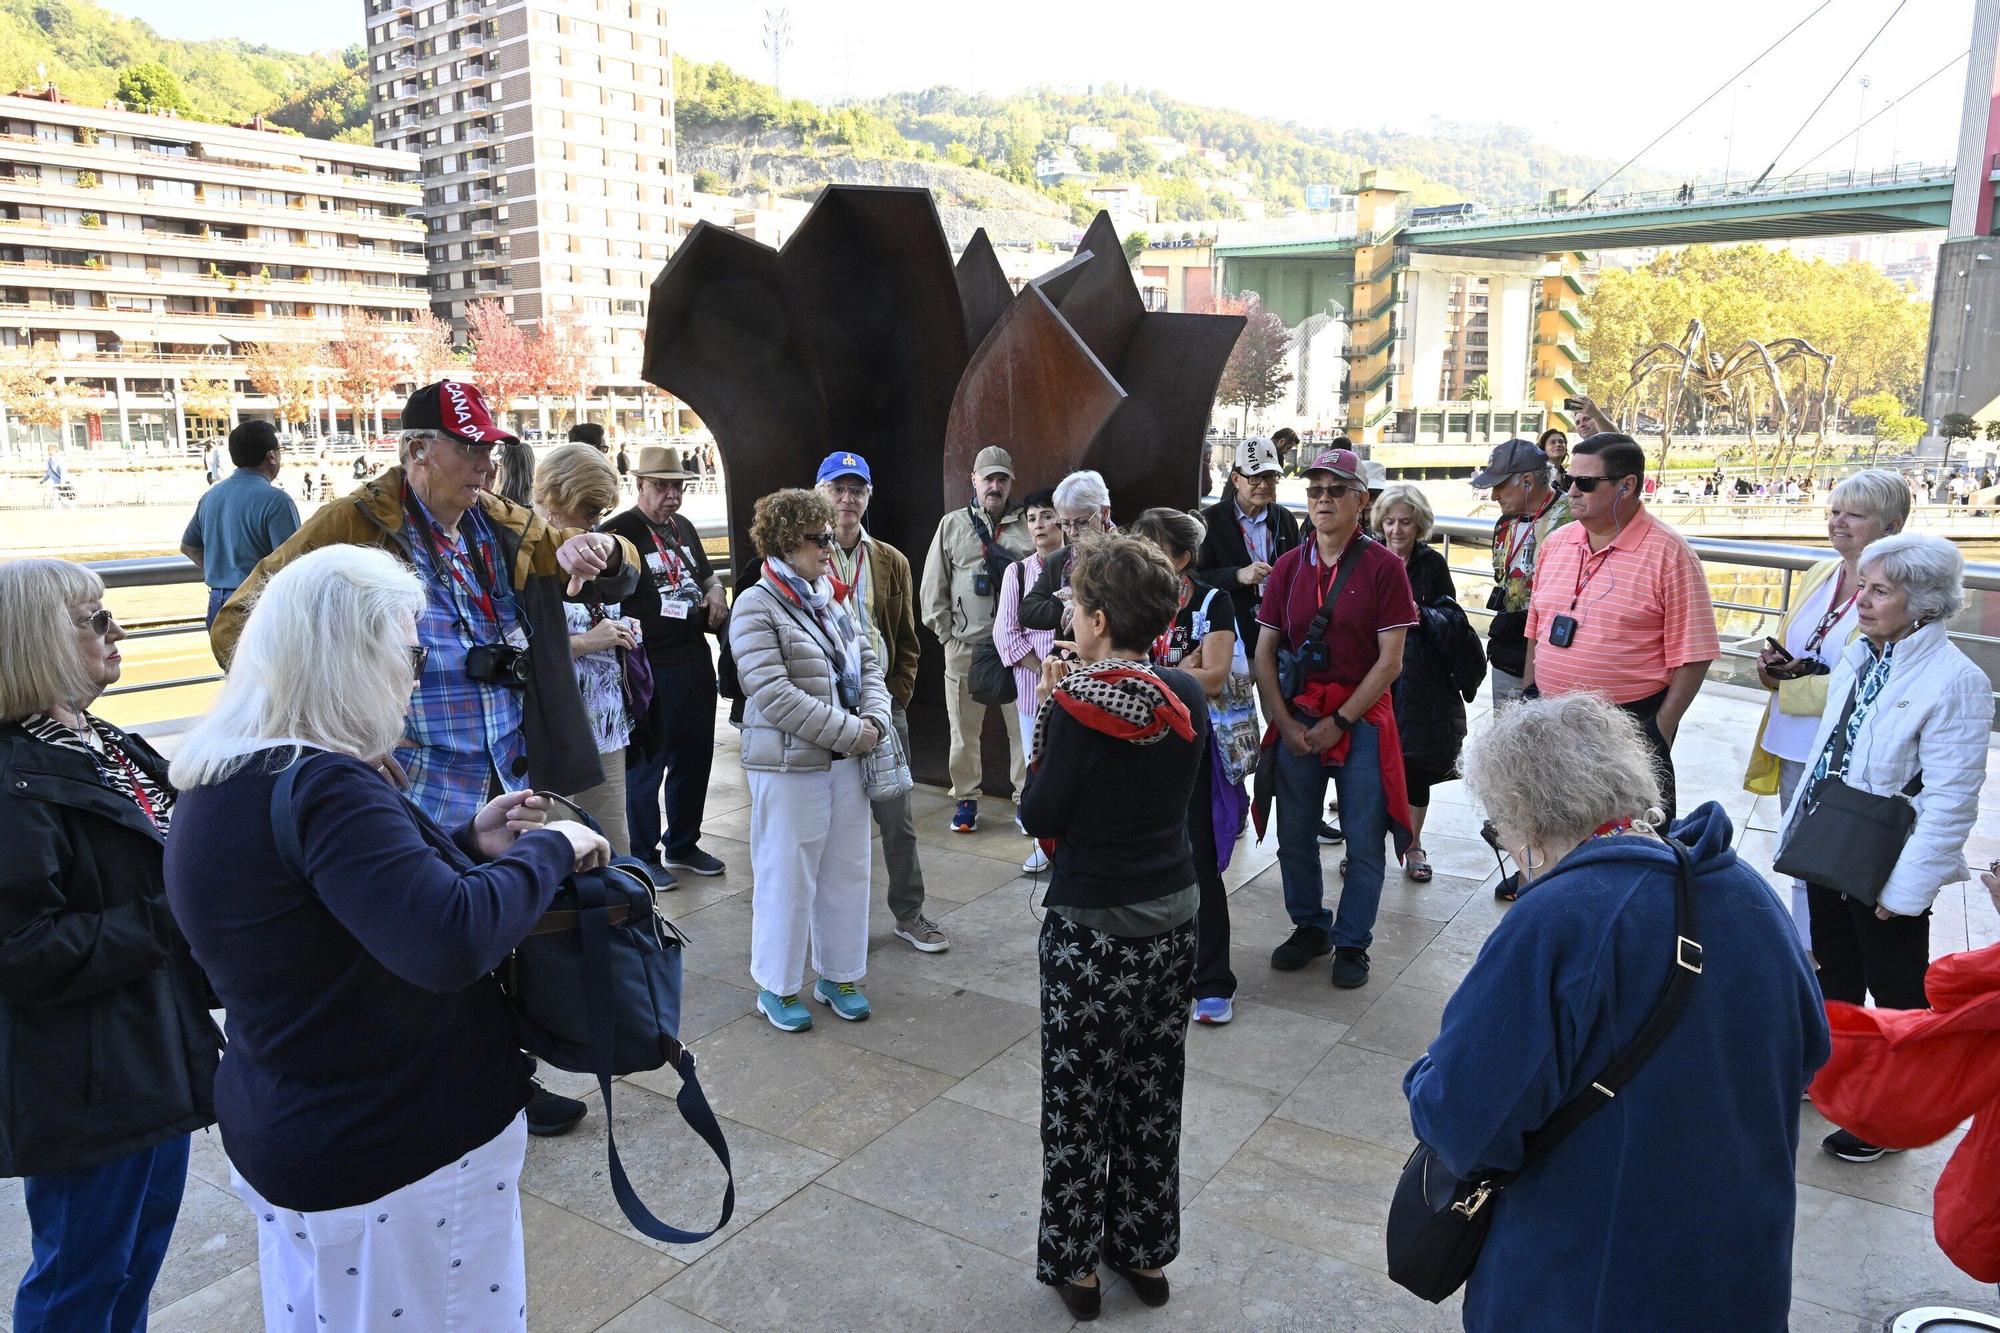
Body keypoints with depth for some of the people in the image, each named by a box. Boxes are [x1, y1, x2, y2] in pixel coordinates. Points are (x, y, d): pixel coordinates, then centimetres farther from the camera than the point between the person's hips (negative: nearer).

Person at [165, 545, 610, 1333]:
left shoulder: (223, 779, 4)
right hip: (396, 1156, -9)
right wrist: (548, 850, -24)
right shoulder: (321, 787, -28)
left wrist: (469, 846, 4)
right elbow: (452, 943, -38)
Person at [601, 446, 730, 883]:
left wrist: (715, 590, 6)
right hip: (649, 667, -8)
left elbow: (706, 573, 27)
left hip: (695, 659, 8)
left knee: (695, 755, 16)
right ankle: (644, 856, 19)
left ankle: (683, 845, 33)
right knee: (647, 763, 5)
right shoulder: (620, 530, -12)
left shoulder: (683, 527, 13)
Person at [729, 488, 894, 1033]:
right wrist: (849, 731, -18)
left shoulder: (833, 598, 10)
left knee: (846, 872, 14)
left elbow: (868, 664, 12)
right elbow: (773, 694, -20)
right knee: (787, 876, 4)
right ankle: (777, 987, 21)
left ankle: (838, 975, 30)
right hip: (790, 766, -7)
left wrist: (875, 719, -7)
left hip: (846, 760, 7)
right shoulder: (757, 606, -12)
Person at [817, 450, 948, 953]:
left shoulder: (892, 562, 8)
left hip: (883, 704, 3)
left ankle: (909, 914, 22)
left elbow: (907, 641, 11)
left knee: (897, 817, 8)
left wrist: (897, 696, 0)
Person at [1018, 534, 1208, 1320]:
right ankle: (1146, 1254, 34)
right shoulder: (1186, 698, -4)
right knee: (1154, 1094, 19)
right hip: (1174, 916, 6)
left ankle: (1076, 1264, 26)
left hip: (1093, 929, -6)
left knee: (1079, 1102, 11)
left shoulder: (1079, 707, -20)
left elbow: (1040, 817, -13)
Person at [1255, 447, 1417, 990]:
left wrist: (1339, 722, -12)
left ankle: (1351, 943, 21)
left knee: (1363, 841, 5)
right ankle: (1309, 928, 31)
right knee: (1294, 834, 11)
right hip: (1296, 720, 4)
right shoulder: (1288, 566, 5)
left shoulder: (1383, 567, -6)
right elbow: (1264, 652, 5)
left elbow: (1390, 661, -9)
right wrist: (1286, 722, -6)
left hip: (1361, 720, -3)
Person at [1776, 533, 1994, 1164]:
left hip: (1885, 868, -7)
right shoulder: (1857, 656, 3)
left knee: (1898, 995, 11)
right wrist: (1801, 828, 13)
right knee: (1833, 971, 24)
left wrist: (1907, 886, -21)